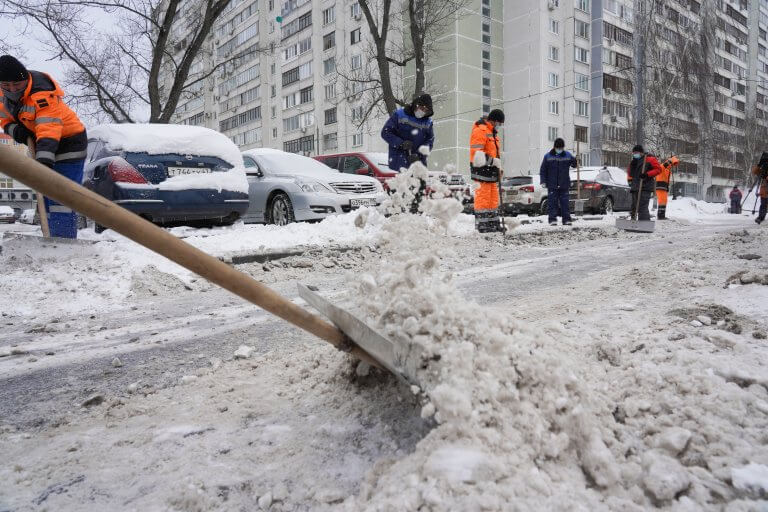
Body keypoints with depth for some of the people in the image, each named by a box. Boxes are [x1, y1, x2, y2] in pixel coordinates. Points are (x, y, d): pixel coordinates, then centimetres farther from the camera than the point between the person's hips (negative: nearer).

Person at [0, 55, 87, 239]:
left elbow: (49, 131, -39)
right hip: (40, 144, 9)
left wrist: (44, 159, -51)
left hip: (67, 142, -9)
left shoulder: (42, 94, -28)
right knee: (46, 197, 13)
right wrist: (15, 130, -14)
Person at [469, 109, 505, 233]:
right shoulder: (480, 130, -10)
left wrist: (498, 168, 19)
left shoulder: (493, 133, 22)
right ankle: (481, 224, -5)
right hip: (482, 169, -10)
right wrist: (493, 161, -20)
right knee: (483, 196, -9)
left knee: (493, 198, 11)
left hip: (492, 171, 10)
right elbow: (477, 153, -20)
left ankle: (494, 223, 18)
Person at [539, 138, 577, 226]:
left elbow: (574, 164, 10)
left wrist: (576, 160, -12)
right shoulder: (548, 156, 2)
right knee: (552, 202, -2)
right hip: (552, 185, -1)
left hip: (564, 185, 1)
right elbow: (543, 170, 3)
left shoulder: (568, 155, 7)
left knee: (564, 202, 3)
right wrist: (543, 181, -5)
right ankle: (552, 219, 1)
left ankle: (566, 219, 7)